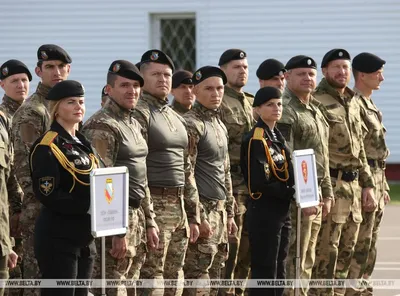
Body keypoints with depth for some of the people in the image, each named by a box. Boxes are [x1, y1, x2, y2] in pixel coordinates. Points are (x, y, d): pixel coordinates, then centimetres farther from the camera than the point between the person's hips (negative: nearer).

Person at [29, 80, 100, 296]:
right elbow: (47, 195, -19)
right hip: (58, 239, -9)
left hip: (84, 237, 9)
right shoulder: (47, 147, -11)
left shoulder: (82, 143, 15)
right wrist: (89, 206, -22)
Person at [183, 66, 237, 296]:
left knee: (215, 276, 10)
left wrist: (230, 213, 18)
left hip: (220, 210, 9)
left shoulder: (220, 125, 17)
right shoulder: (191, 124, -11)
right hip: (202, 209, -9)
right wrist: (198, 216, -18)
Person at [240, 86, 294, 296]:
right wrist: (292, 193, -18)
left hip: (282, 212, 9)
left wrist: (293, 194, 2)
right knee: (264, 270, -5)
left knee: (279, 268, 13)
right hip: (264, 213, -9)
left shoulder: (277, 137, 14)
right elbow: (259, 183, -20)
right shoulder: (255, 140, -14)